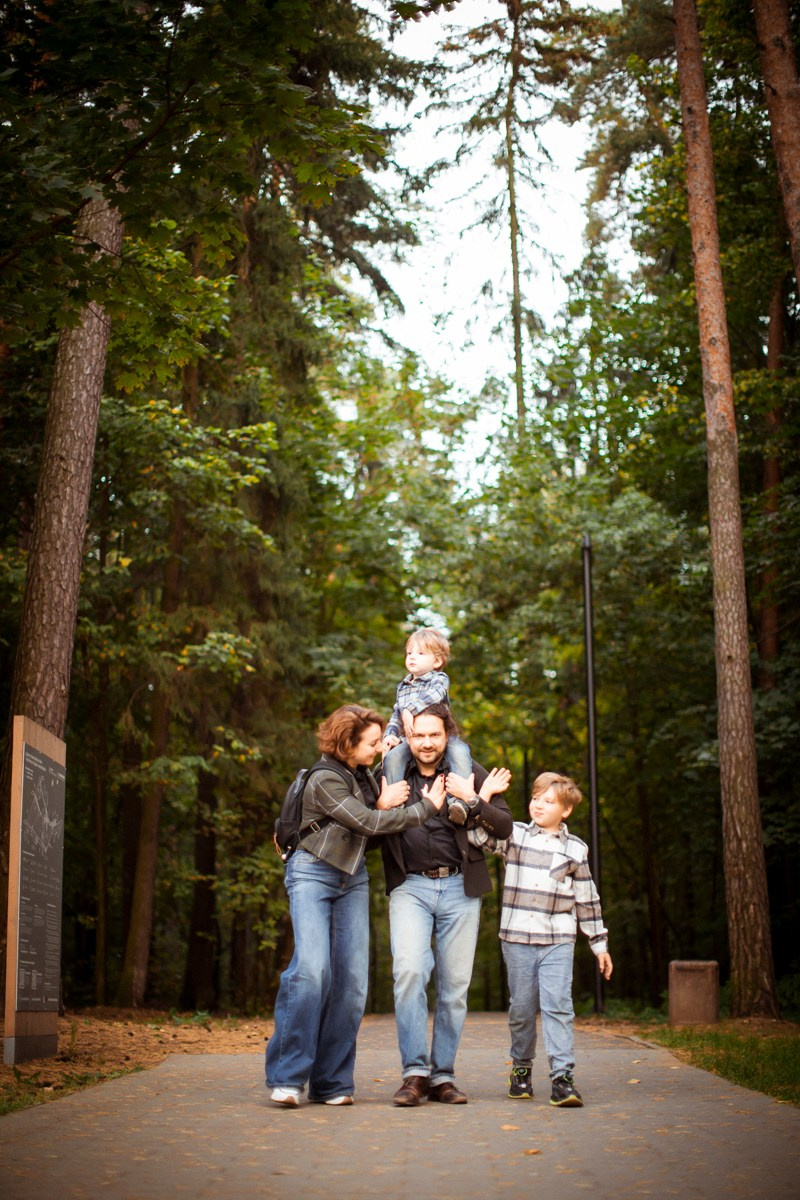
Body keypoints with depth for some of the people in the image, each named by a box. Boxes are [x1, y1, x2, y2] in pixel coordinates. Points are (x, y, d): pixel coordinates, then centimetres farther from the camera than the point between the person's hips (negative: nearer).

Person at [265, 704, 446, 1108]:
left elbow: (373, 825, 12)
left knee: (352, 978, -4)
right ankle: (287, 1077, -14)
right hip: (312, 874, -7)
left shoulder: (363, 774, 7)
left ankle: (331, 1081, 2)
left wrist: (382, 805, -9)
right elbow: (368, 823, -21)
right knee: (312, 968, -21)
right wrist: (426, 806, -14)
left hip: (353, 879, 7)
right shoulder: (325, 780, -17)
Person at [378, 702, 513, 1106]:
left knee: (455, 984, 2)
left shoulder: (470, 773, 8)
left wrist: (472, 800, -12)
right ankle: (415, 1071, -11)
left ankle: (443, 1075, 13)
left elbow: (505, 826, 3)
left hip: (459, 887, 1)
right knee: (409, 970, -19)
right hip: (410, 887, -1)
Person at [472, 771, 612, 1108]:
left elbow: (587, 900, 12)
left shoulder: (575, 849, 8)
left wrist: (600, 943, 12)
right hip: (517, 938, 1)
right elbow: (479, 833, -8)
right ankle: (521, 1068, 25)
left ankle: (562, 1077, -10)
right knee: (522, 1008, 7)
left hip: (558, 941, -1)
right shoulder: (514, 835, 6)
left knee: (558, 1005, -10)